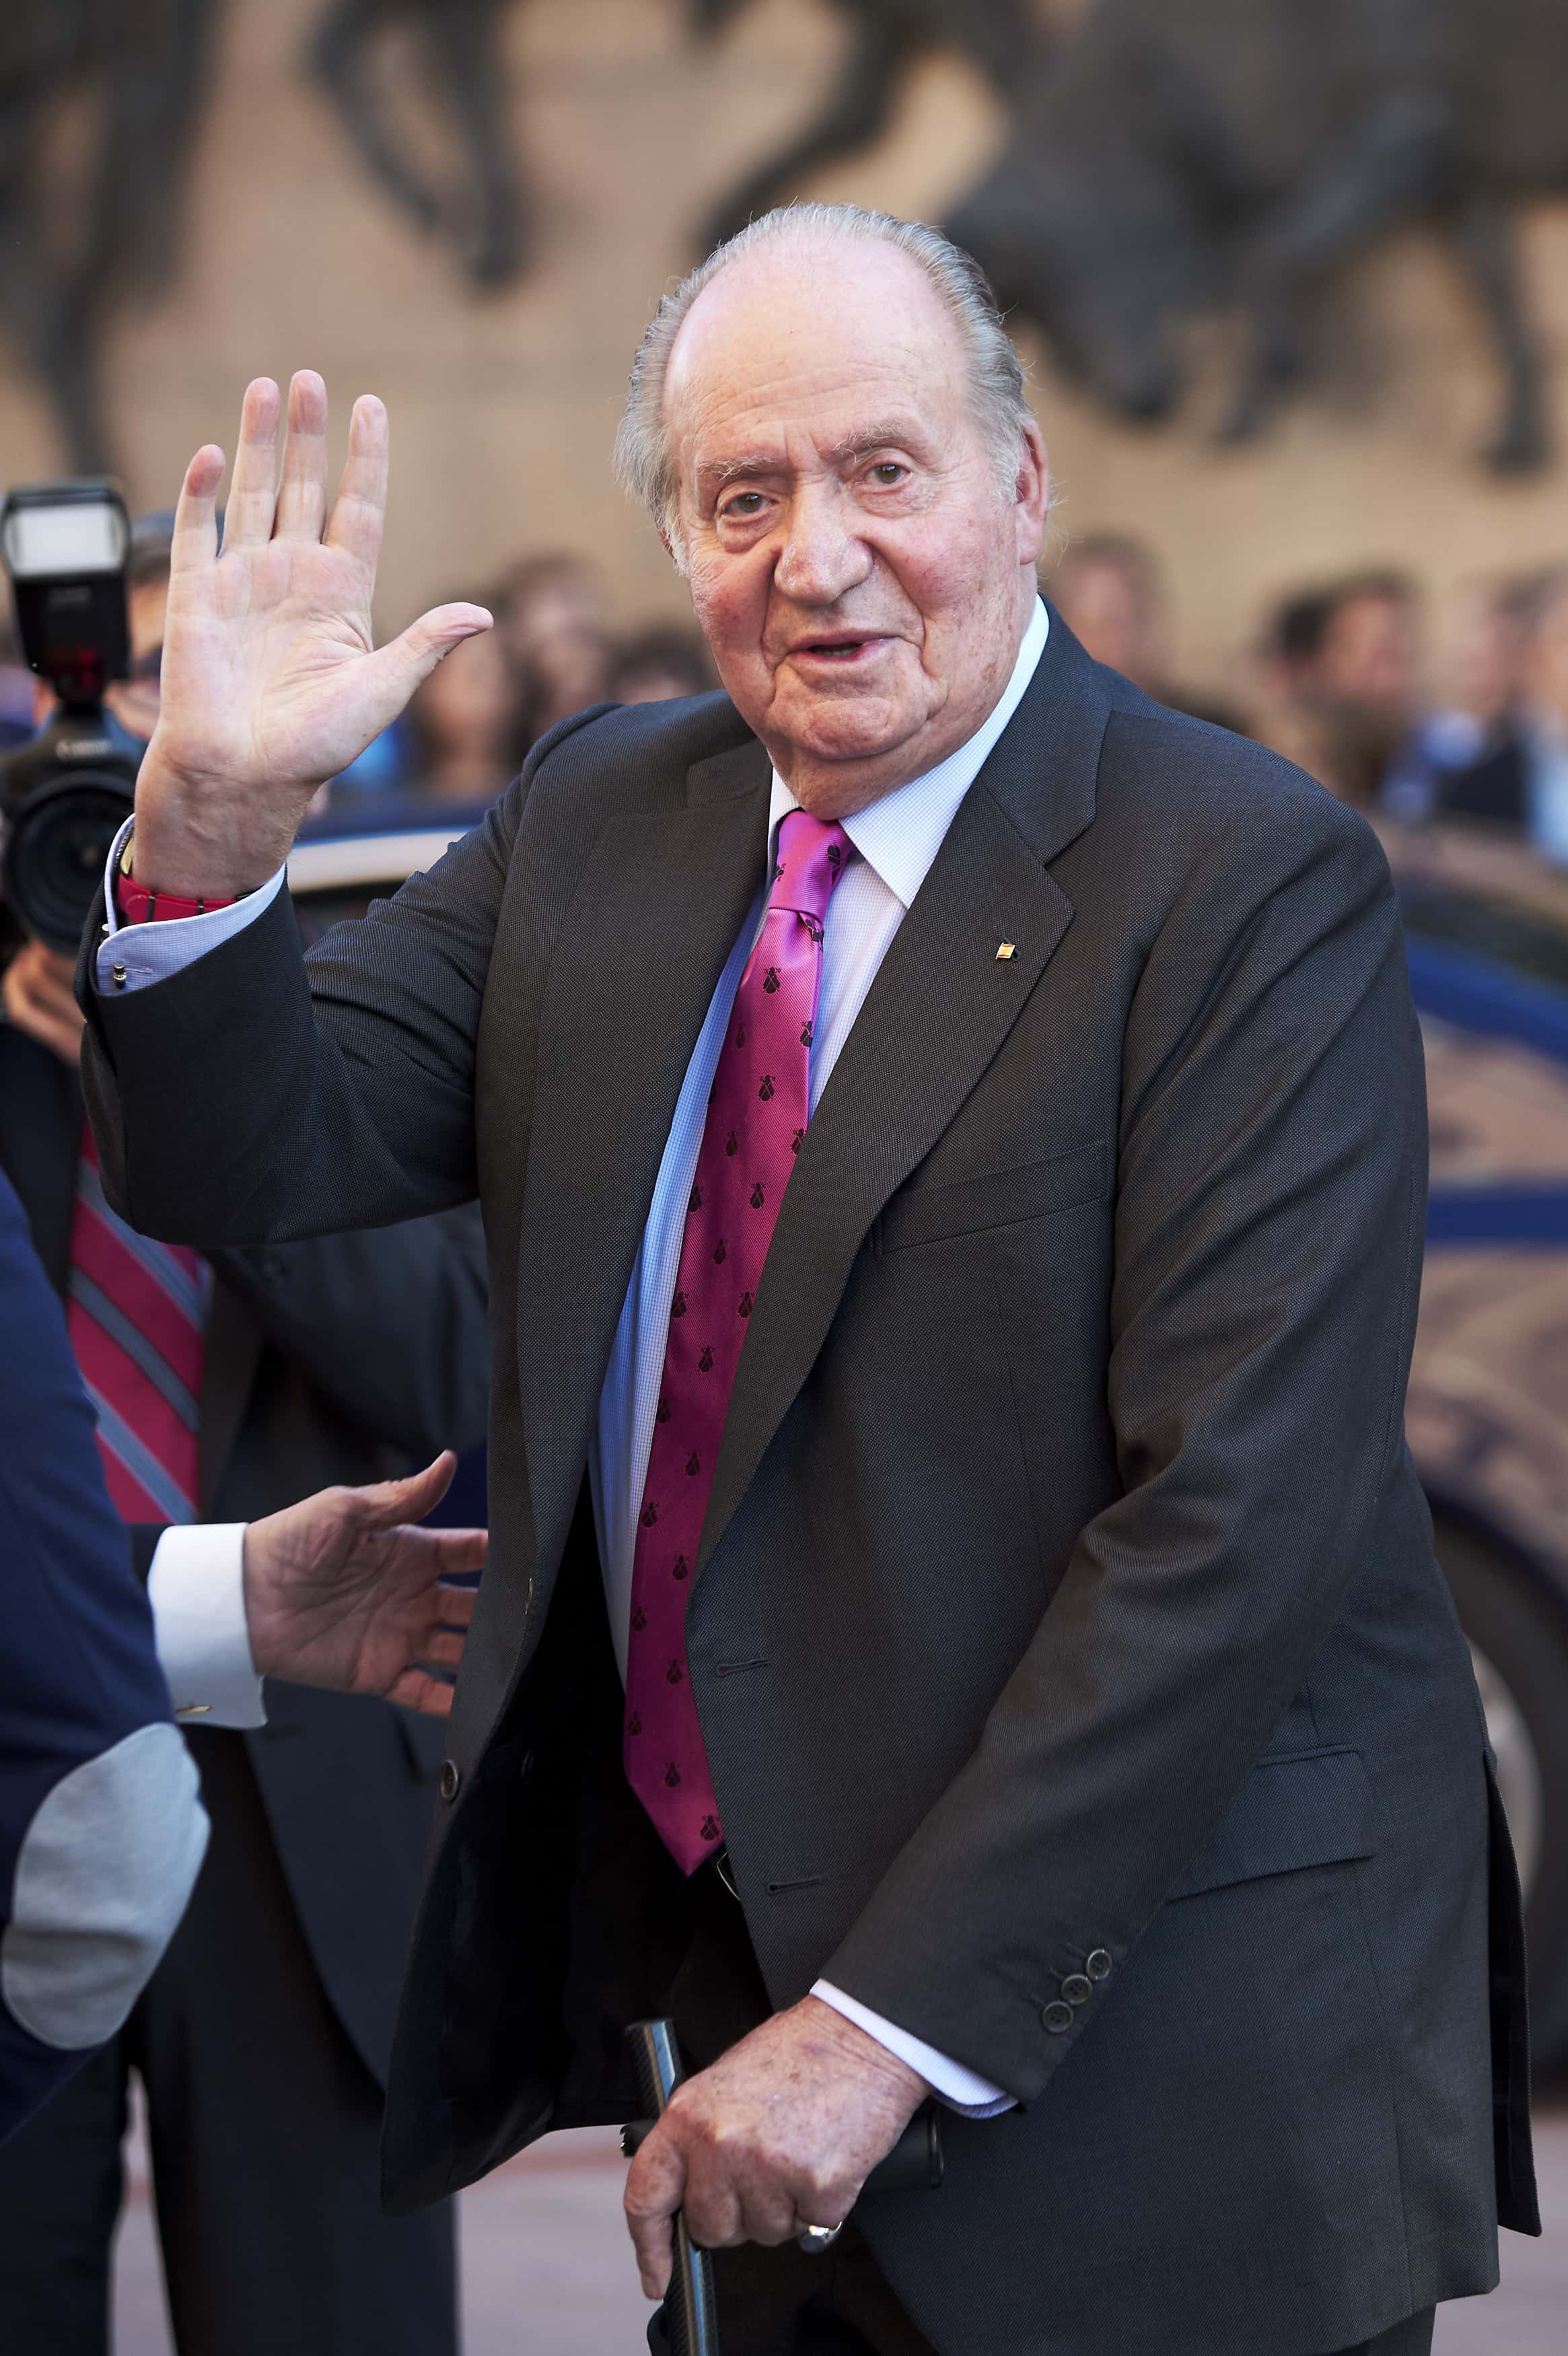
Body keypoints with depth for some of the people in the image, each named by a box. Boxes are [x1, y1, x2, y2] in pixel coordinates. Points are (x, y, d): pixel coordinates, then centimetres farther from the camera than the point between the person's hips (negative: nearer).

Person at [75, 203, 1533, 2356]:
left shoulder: (1250, 885, -14)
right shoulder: (597, 819, 7)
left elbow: (1237, 1516, -20)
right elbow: (242, 1162, 2)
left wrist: (889, 2023, -22)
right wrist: (213, 814, -16)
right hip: (715, 1959, 5)